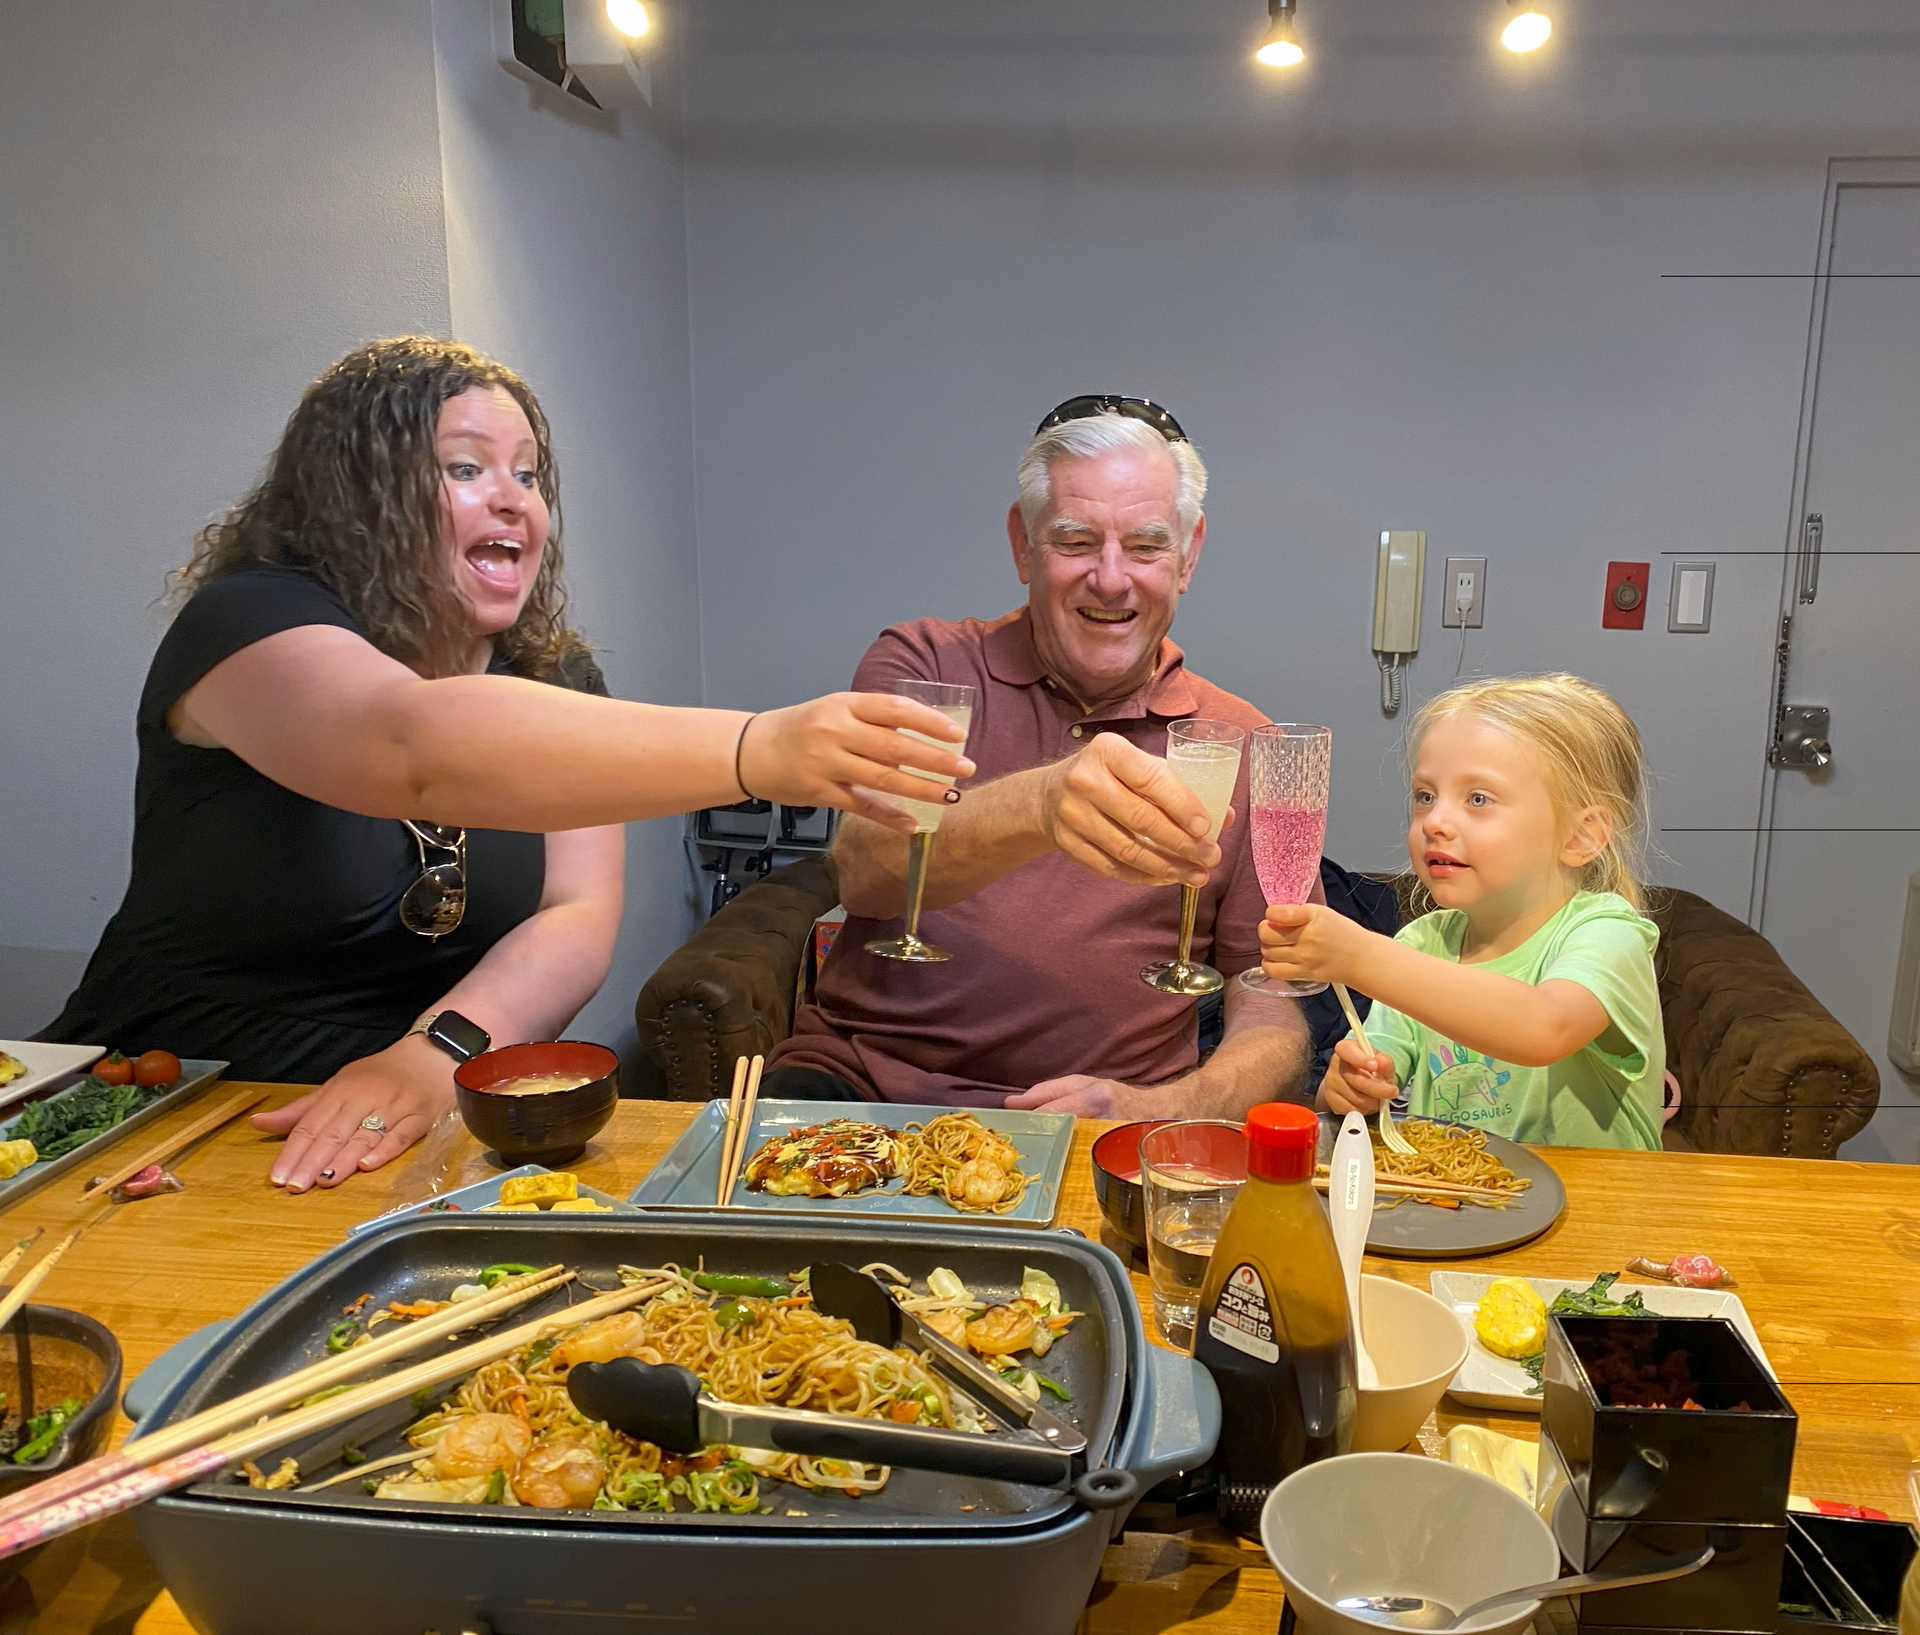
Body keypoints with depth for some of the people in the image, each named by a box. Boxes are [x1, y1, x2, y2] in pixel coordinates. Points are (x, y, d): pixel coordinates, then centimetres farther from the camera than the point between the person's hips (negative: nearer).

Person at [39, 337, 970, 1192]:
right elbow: (421, 744, -35)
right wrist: (753, 752, -47)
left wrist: (437, 1051, -29)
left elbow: (578, 920, -9)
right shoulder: (247, 624, -12)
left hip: (437, 1127, 4)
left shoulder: (554, 679, 4)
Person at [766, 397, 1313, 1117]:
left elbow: (1274, 1021, 5)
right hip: (867, 1080, -2)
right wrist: (1037, 805, -36)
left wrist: (1159, 1107, -16)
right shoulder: (923, 664, 3)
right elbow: (864, 873, -16)